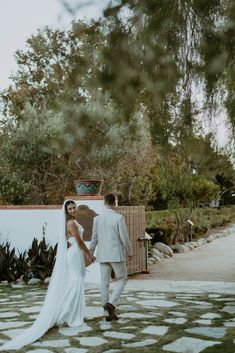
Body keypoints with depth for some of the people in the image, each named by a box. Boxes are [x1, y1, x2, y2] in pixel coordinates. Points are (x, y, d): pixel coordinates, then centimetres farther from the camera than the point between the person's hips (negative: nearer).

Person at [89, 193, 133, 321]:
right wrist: (129, 252, 3)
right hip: (116, 254, -4)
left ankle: (109, 312, 12)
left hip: (102, 255, 4)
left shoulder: (97, 219, 2)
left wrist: (90, 253, 18)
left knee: (105, 282, 8)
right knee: (122, 279, 10)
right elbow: (124, 237, -11)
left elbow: (94, 238, 6)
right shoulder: (119, 217, -11)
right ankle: (111, 303, -8)